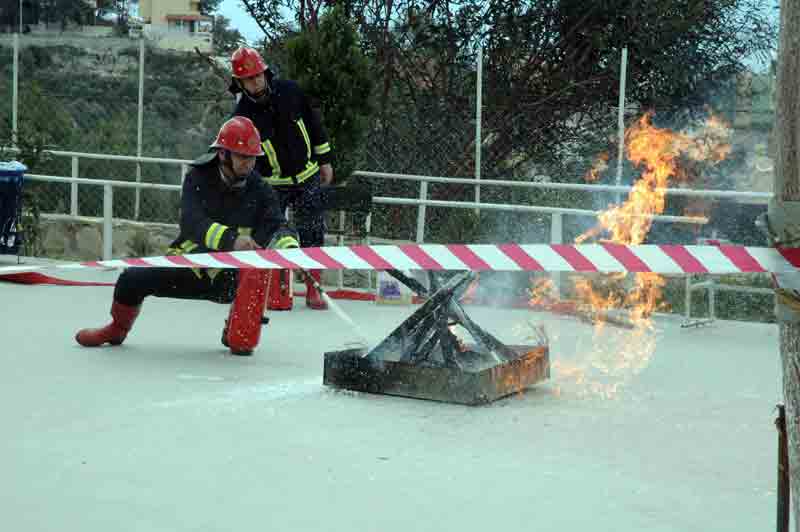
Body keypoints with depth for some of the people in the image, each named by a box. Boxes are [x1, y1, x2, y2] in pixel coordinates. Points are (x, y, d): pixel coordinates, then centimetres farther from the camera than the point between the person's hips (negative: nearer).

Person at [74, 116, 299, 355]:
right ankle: (117, 329, 19)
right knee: (132, 279, -16)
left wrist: (290, 246, -42)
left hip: (229, 275, 0)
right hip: (188, 265, 0)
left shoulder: (259, 190, -7)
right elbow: (192, 223, -29)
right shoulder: (199, 178, -12)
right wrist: (231, 239, -47)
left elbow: (277, 227, -16)